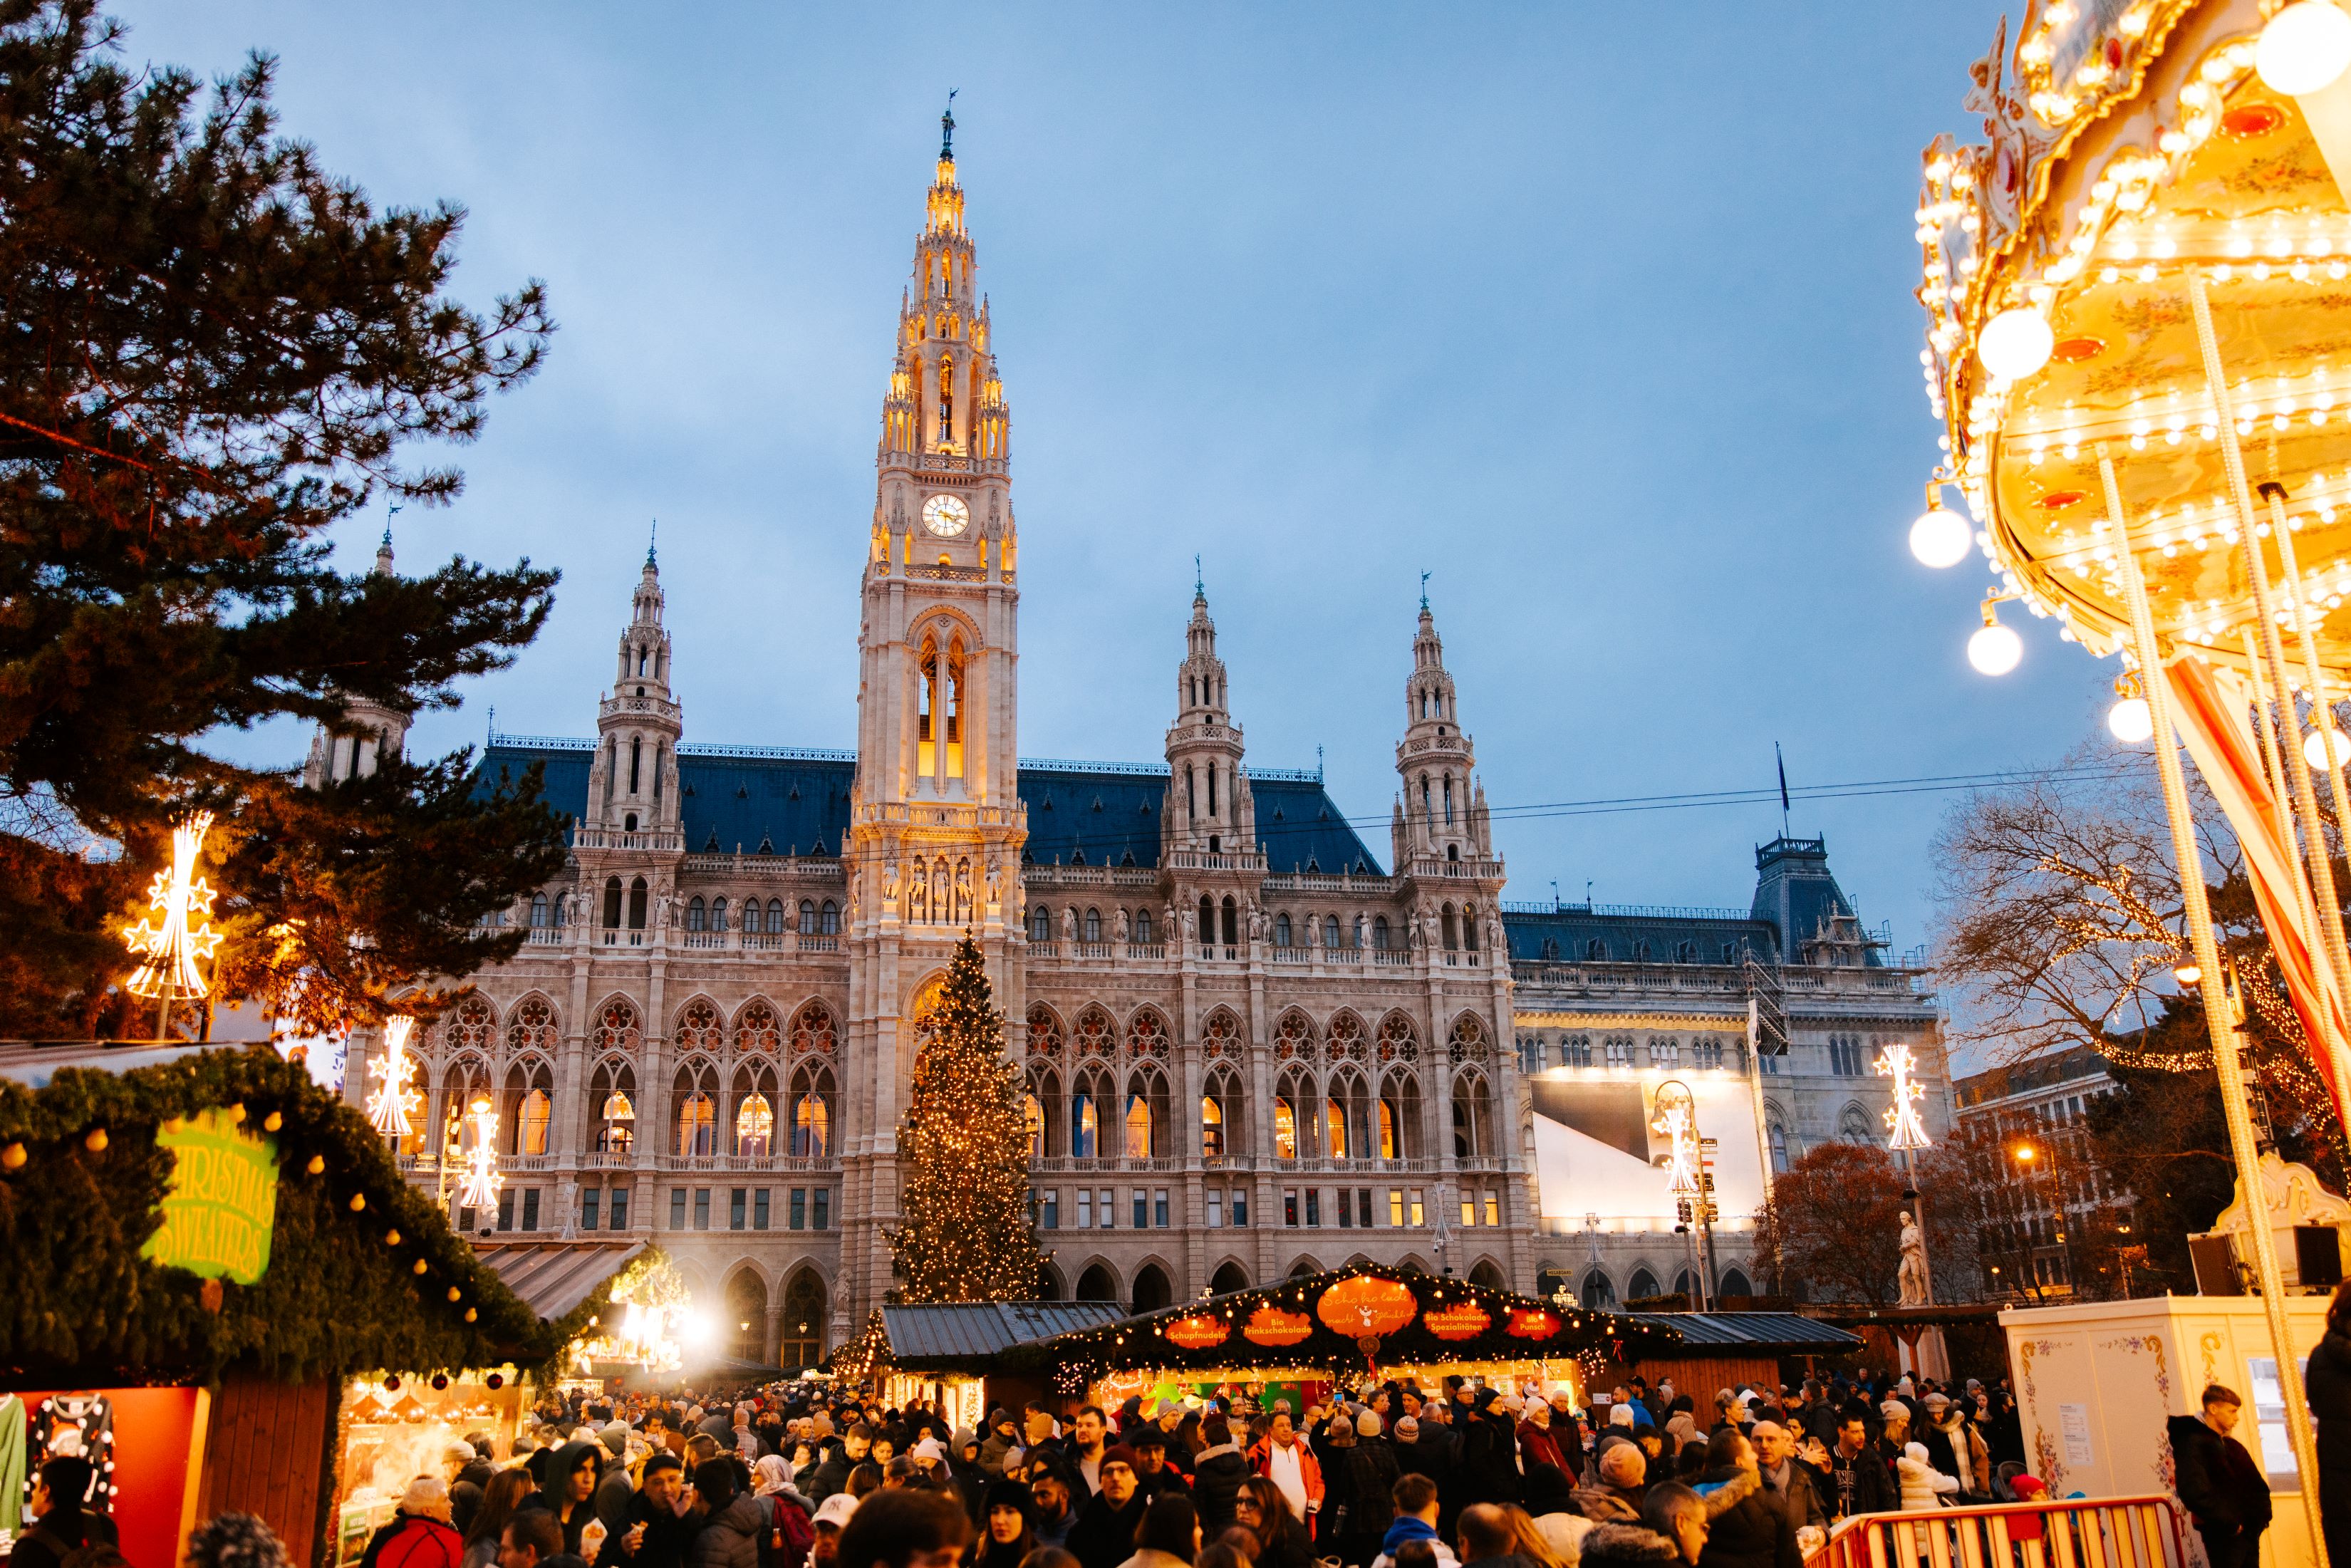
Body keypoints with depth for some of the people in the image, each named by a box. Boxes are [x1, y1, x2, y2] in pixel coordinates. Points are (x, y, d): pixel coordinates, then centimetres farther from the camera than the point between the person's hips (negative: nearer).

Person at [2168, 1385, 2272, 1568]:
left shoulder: (2232, 1445, 18)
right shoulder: (2192, 1443, -10)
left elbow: (2257, 1484, 22)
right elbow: (2193, 1491, -21)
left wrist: (2262, 1512, 4)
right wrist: (2230, 1523, -18)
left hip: (2250, 1531, 8)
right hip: (2223, 1536, -8)